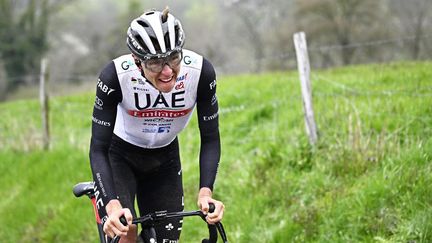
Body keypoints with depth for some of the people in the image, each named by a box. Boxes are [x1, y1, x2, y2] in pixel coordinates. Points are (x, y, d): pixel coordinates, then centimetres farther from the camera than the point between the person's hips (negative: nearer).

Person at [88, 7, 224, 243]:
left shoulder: (200, 71, -27)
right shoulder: (116, 75, -33)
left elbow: (210, 139, -17)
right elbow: (98, 149, -29)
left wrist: (205, 192, -33)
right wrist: (112, 205, -44)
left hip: (164, 160, 3)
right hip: (118, 156, -3)